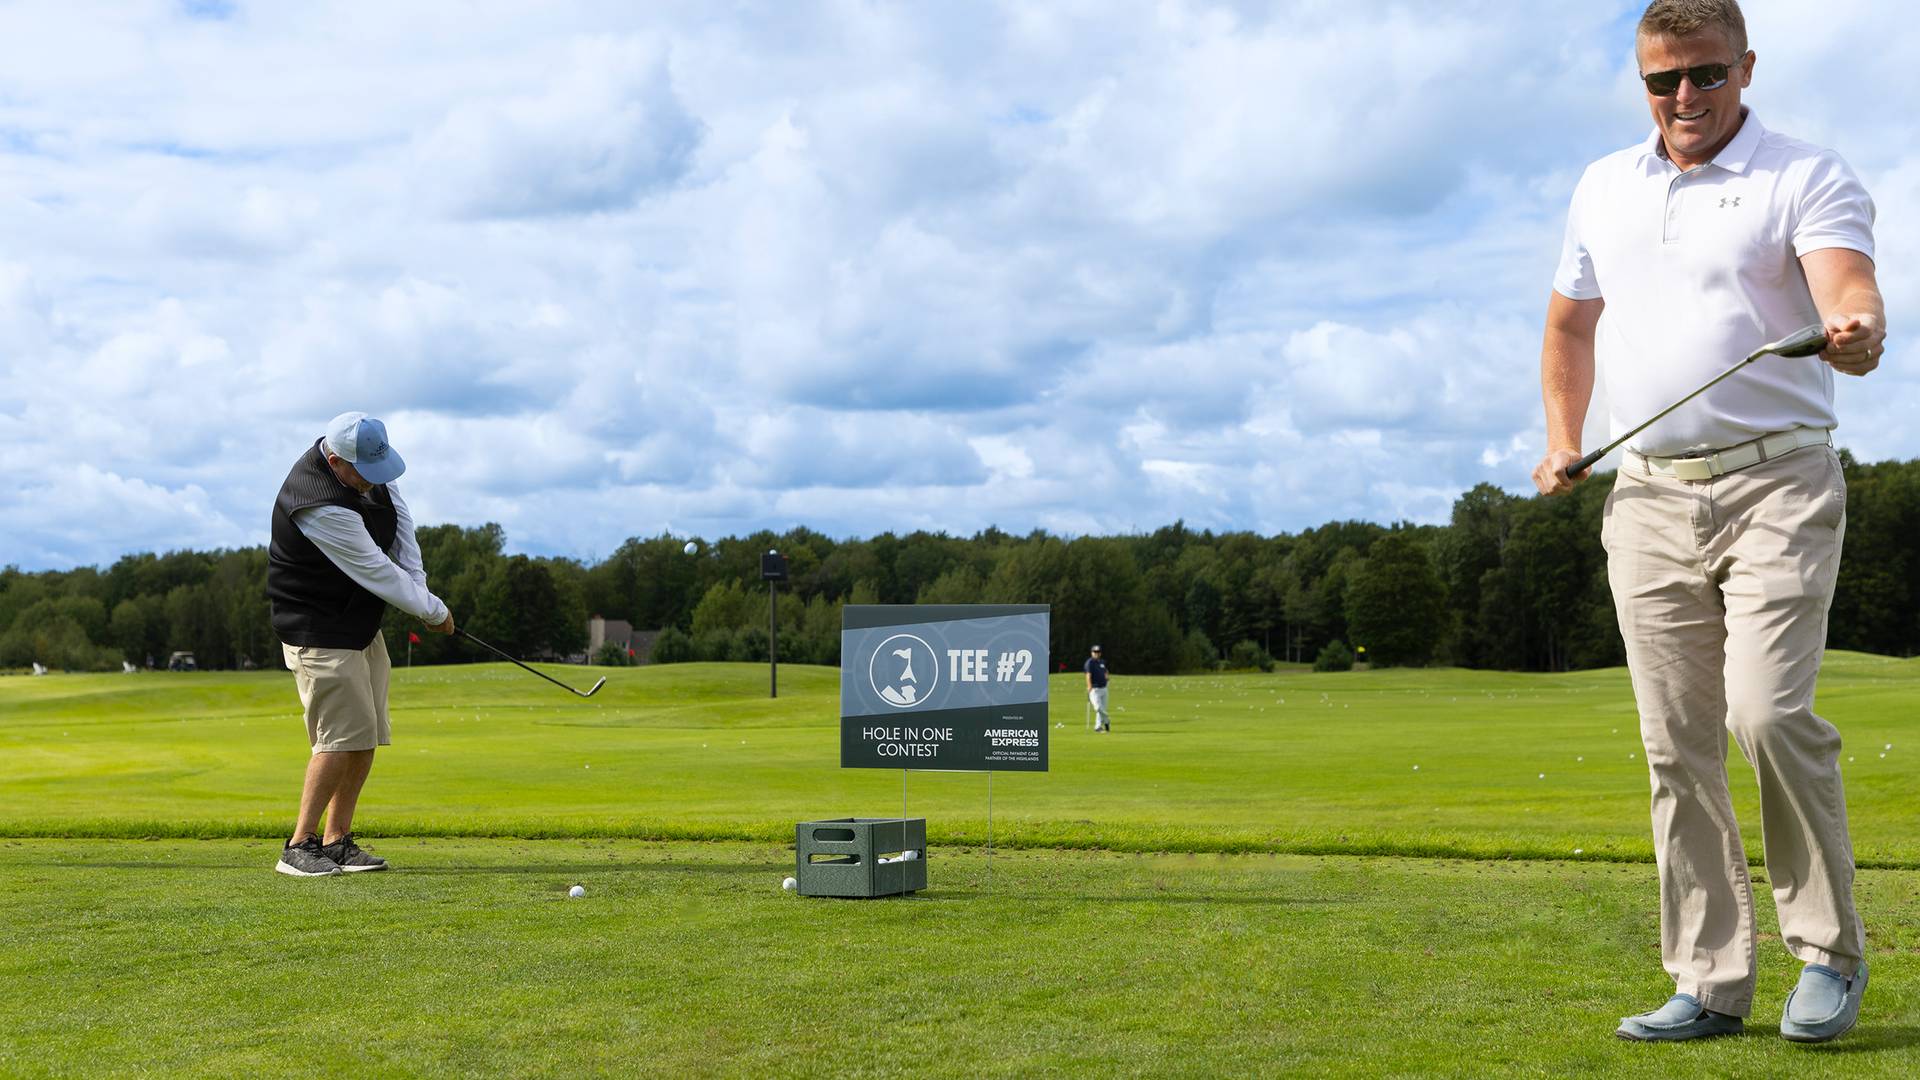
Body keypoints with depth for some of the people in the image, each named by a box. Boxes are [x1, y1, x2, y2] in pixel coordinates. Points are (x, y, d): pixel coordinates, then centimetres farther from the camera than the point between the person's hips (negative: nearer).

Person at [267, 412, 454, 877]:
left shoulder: (368, 465, -3)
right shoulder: (322, 507, -29)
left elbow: (397, 511, 10)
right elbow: (377, 573, -22)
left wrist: (416, 581, -3)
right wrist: (434, 611, -10)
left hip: (362, 624, 9)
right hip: (320, 633, -9)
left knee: (367, 736, 7)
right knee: (344, 734, -14)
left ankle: (337, 841, 13)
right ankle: (299, 847, -6)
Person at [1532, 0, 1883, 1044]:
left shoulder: (1807, 176, -2)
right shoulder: (1602, 188, 14)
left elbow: (1847, 287, -19)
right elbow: (1570, 322, 26)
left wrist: (1857, 333, -42)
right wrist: (1562, 442, 15)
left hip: (1776, 484, -5)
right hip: (1648, 497, 5)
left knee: (1769, 711, -18)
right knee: (1677, 747, 4)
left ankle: (1830, 951, 3)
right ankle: (1710, 985, 12)